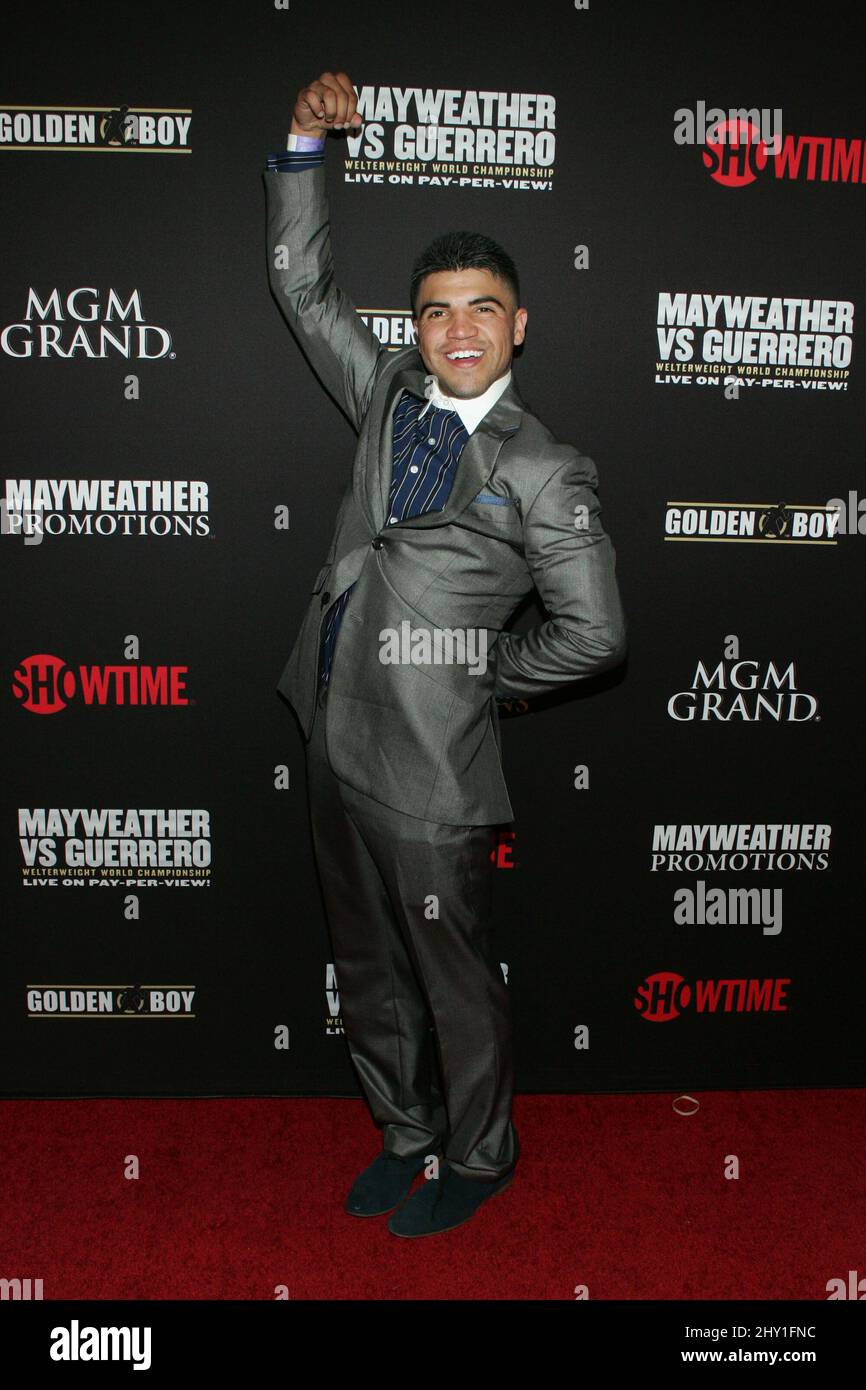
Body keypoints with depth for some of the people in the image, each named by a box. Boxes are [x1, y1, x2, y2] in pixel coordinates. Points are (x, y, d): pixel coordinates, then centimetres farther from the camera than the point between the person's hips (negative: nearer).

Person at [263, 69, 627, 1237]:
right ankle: (407, 1136, 43)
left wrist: (480, 677, -3)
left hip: (429, 768, -6)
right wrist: (307, 143, 6)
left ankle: (479, 1158, 36)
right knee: (366, 970, 20)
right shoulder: (389, 397, 7)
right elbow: (302, 282, 16)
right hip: (336, 743, 6)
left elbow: (594, 635, -10)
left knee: (454, 980, 11)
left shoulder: (545, 470, -9)